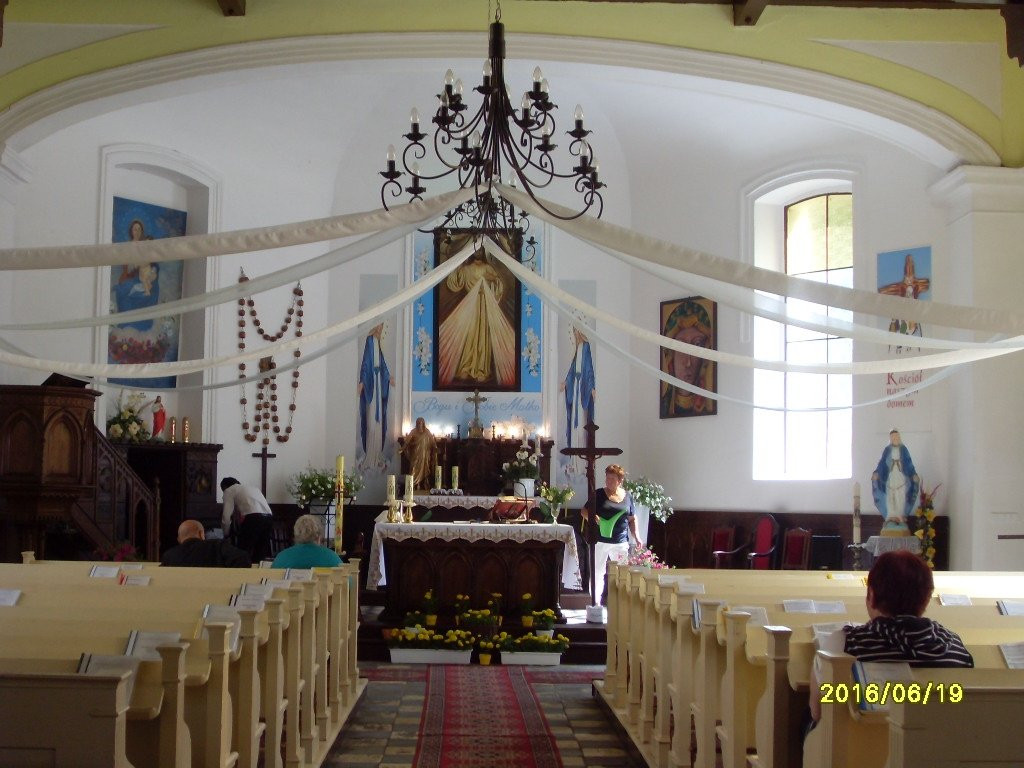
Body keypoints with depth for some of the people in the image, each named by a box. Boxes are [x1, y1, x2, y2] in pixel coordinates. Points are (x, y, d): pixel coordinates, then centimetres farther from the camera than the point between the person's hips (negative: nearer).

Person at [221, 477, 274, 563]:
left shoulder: (229, 491, 15)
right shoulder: (253, 488, 34)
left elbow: (227, 516, 5)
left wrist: (226, 534, 22)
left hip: (253, 518, -6)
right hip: (269, 518, 7)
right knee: (260, 557, 13)